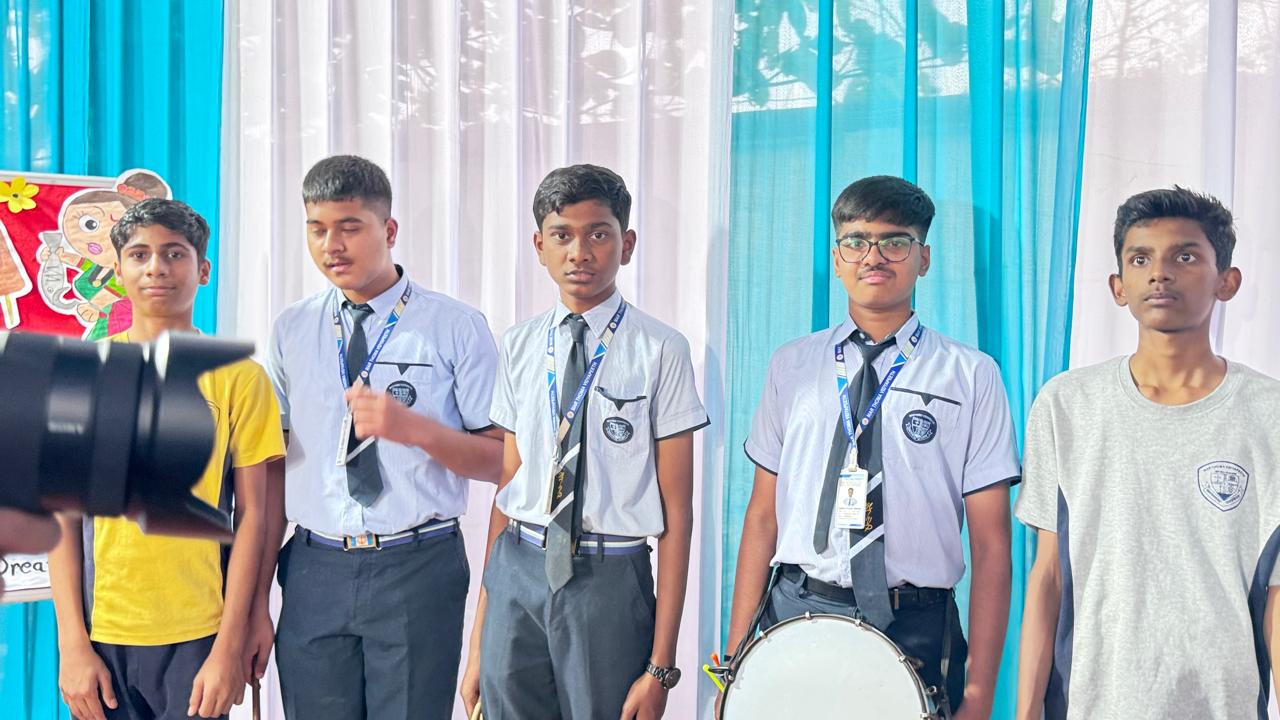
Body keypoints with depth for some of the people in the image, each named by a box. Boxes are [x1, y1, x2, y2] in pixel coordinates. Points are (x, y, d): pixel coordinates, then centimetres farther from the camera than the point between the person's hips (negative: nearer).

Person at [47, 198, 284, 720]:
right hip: (101, 635, 1)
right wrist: (72, 645, -3)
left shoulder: (238, 376, 0)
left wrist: (229, 647, -7)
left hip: (199, 637, -1)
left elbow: (252, 514, -2)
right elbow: (64, 516, 3)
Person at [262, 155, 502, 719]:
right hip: (314, 571, 3)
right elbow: (273, 469, 6)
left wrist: (415, 429, -21)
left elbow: (500, 459, -3)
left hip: (418, 571, -2)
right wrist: (258, 601, 4)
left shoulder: (457, 328, -2)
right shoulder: (291, 332, 7)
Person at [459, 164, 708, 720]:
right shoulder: (518, 347, 8)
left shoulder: (661, 350, -5)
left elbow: (676, 513, -5)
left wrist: (661, 665, -9)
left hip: (610, 582, -3)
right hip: (517, 572, 3)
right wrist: (478, 645, 9)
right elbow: (506, 491, 10)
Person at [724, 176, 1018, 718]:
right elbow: (763, 514, 8)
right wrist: (736, 654, 2)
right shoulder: (792, 366, 8)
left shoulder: (971, 376, 1)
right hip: (795, 612, 2)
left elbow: (990, 544, -2)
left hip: (915, 631, -2)